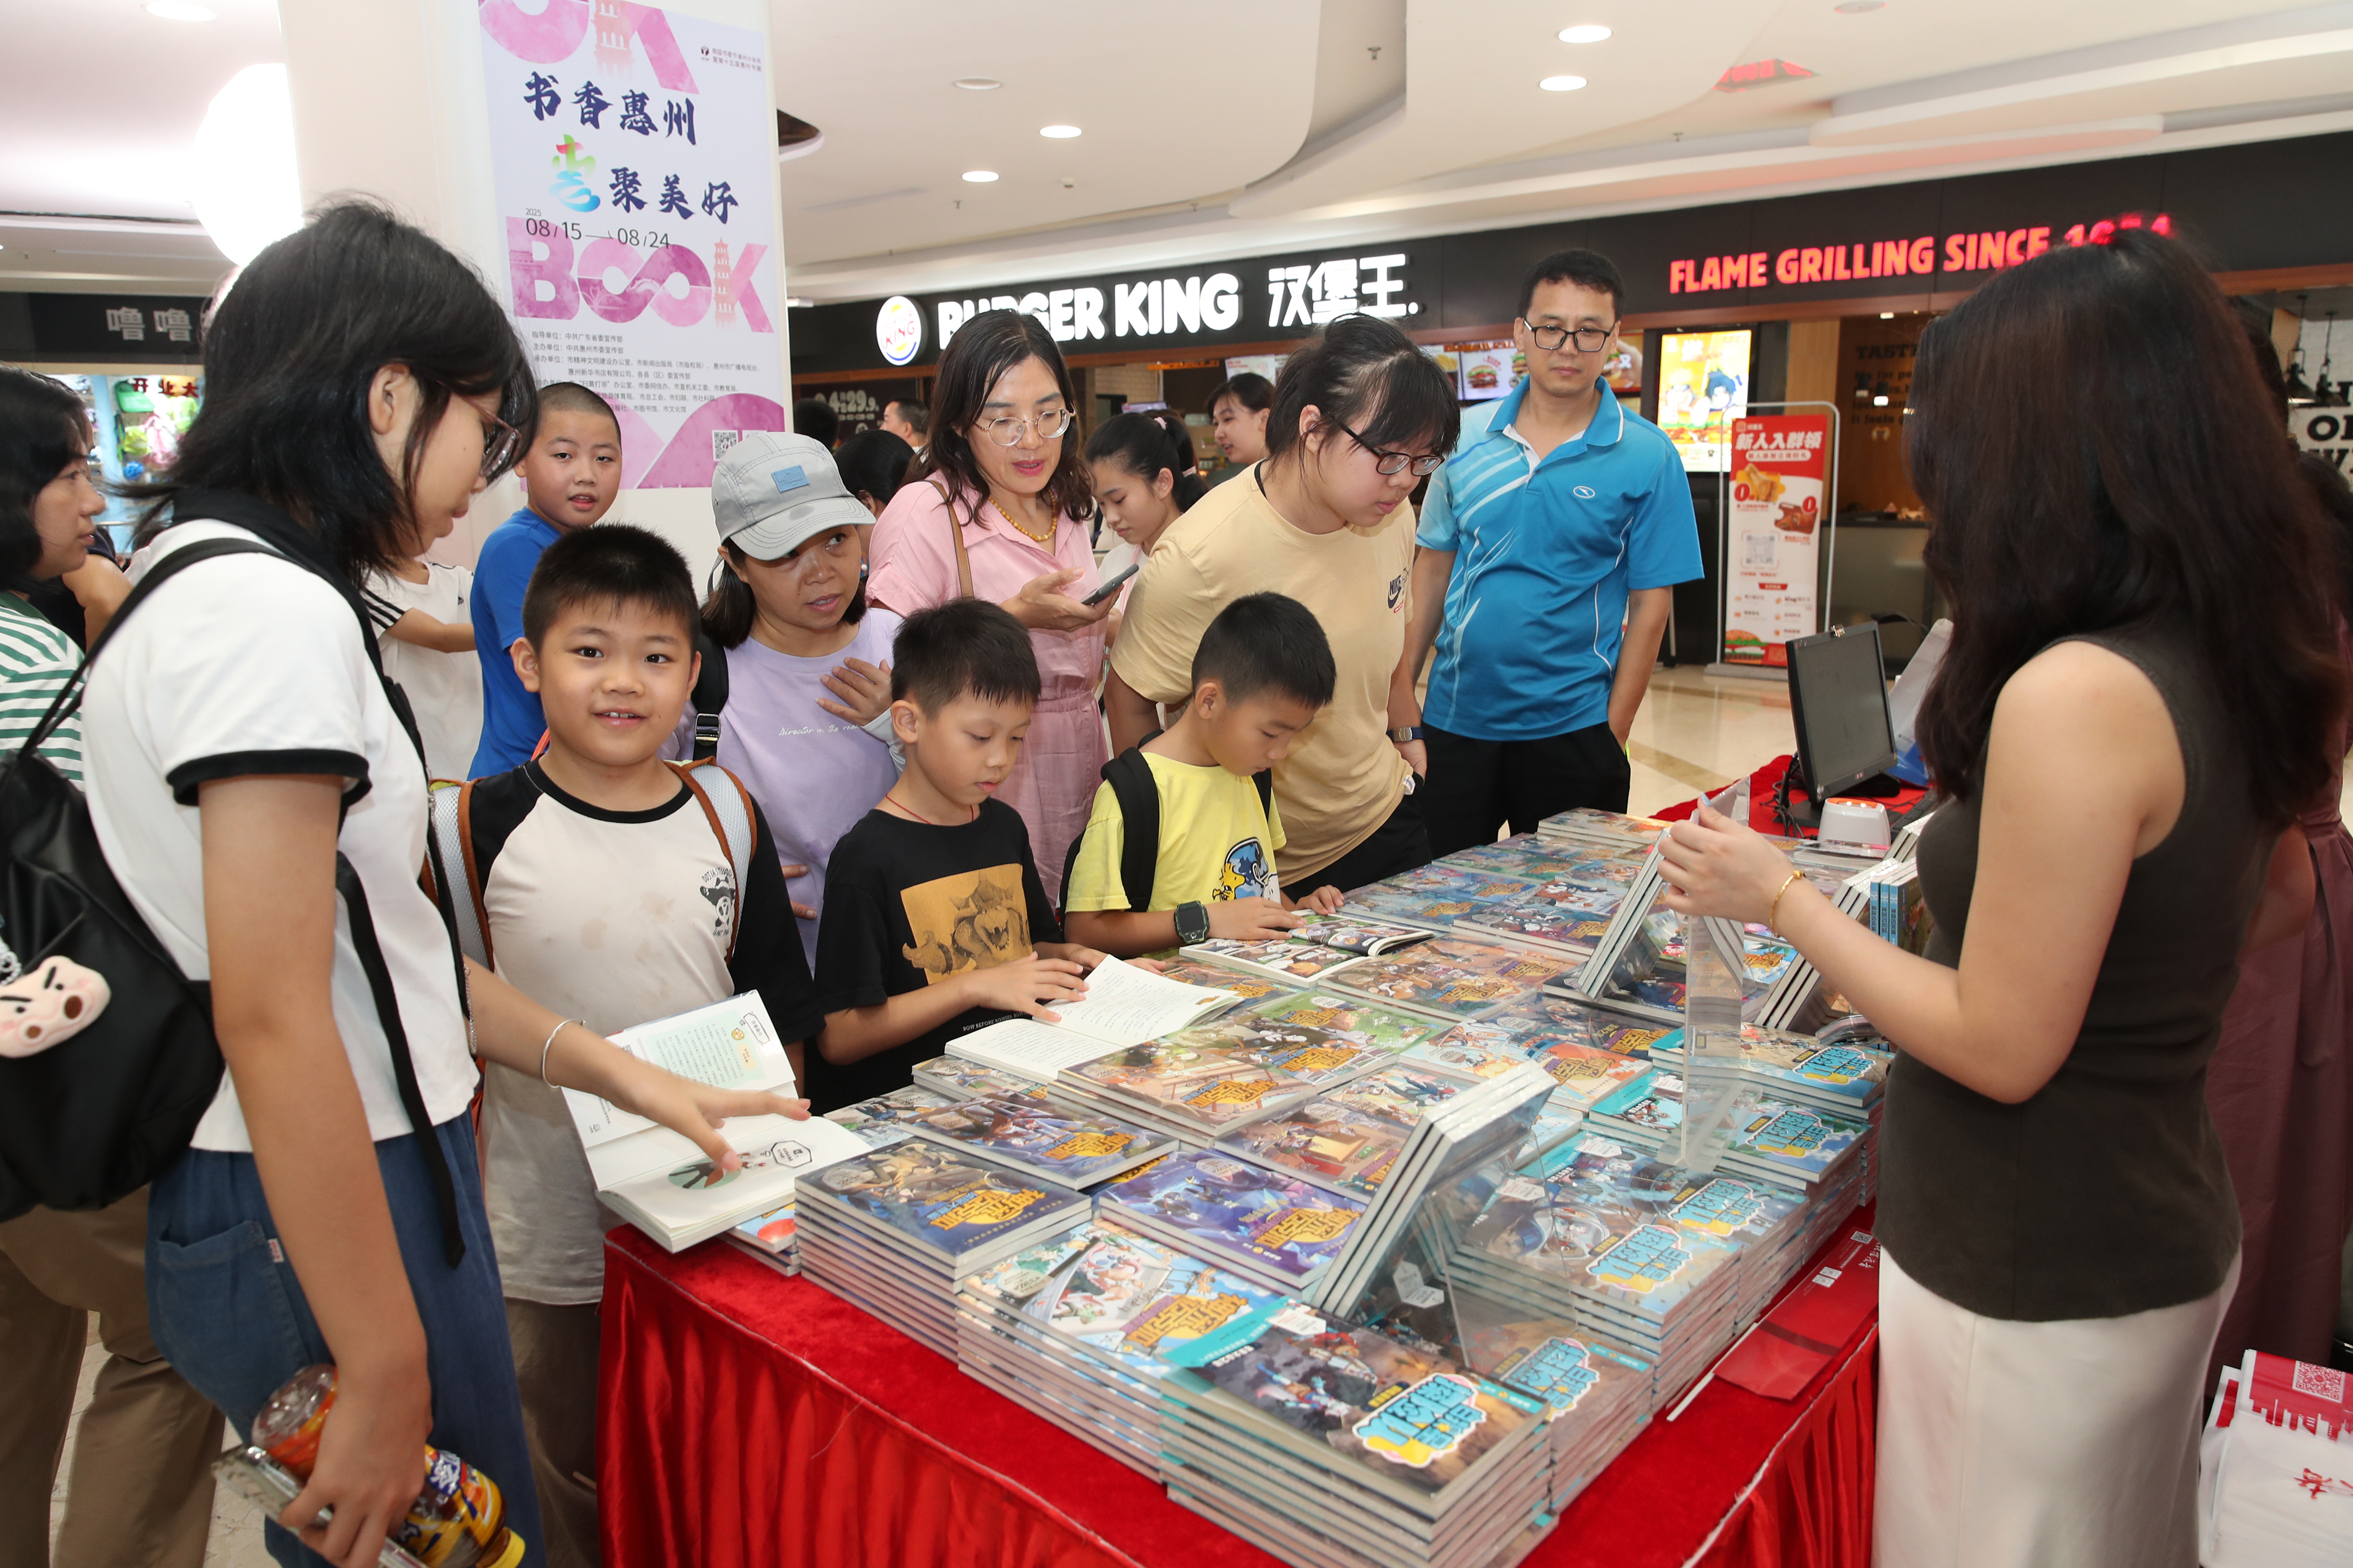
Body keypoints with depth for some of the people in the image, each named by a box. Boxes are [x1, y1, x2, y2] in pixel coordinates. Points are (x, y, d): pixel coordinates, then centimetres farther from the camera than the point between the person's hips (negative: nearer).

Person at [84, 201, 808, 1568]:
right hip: (325, 1214, -9)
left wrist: (619, 1071, 11)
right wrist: (386, 1379, -19)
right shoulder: (272, 610, -20)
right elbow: (275, 1021, -24)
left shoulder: (205, 574, 12)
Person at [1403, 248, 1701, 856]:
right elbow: (1434, 563, 8)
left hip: (1571, 728, -2)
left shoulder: (1646, 457, -6)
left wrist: (1614, 734, -8)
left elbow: (1650, 605, -5)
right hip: (1454, 716, 3)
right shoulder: (1467, 435, 2)